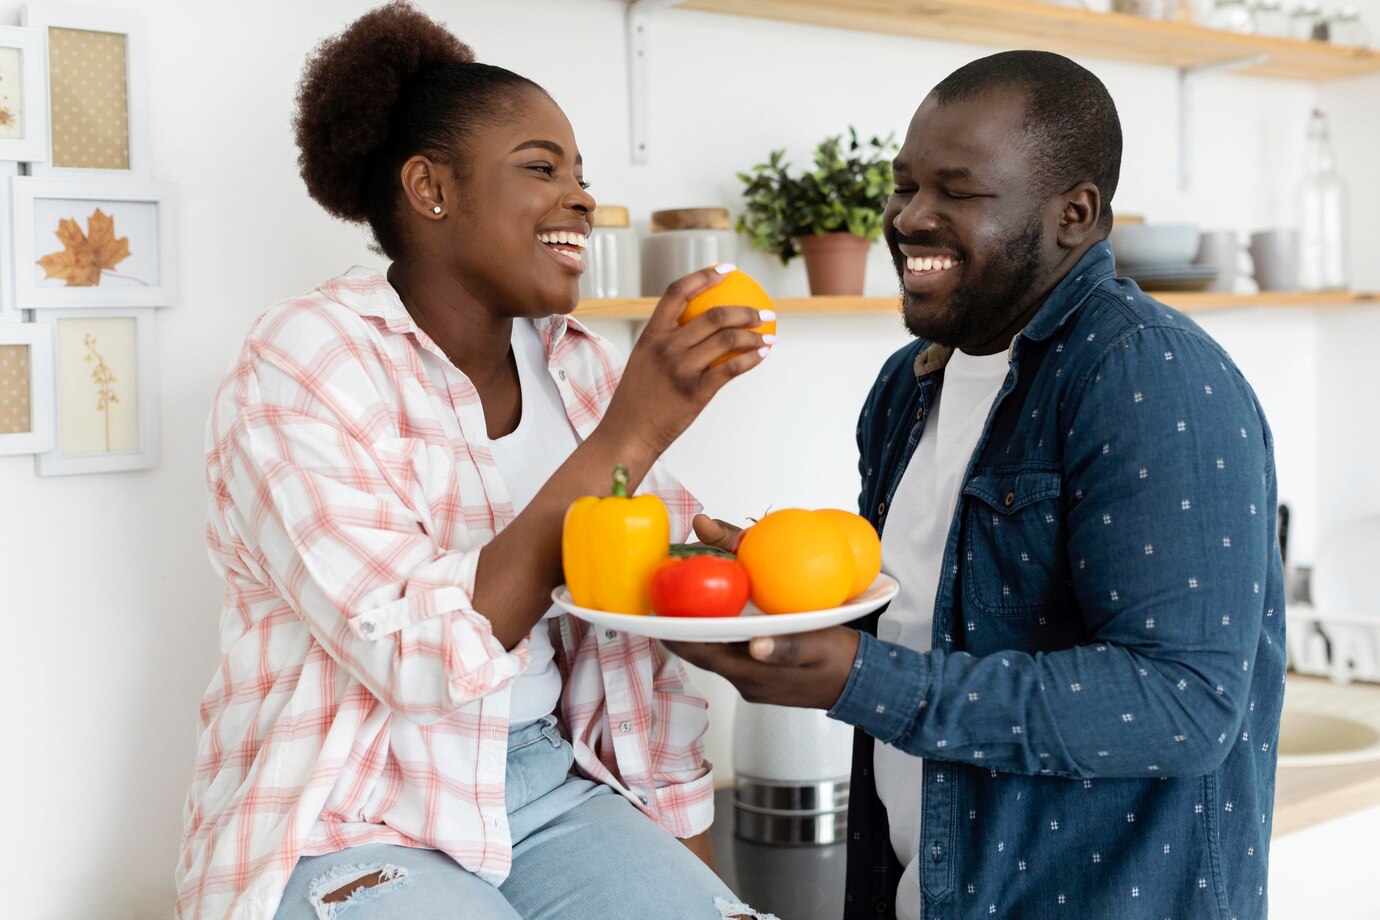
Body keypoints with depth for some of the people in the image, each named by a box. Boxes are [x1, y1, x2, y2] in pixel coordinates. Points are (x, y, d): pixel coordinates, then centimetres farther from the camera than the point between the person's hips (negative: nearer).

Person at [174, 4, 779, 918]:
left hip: (546, 791, 5)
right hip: (345, 828, -5)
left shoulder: (579, 366, 3)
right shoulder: (303, 366, -14)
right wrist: (623, 439, -26)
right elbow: (419, 657, -23)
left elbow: (645, 624, 6)